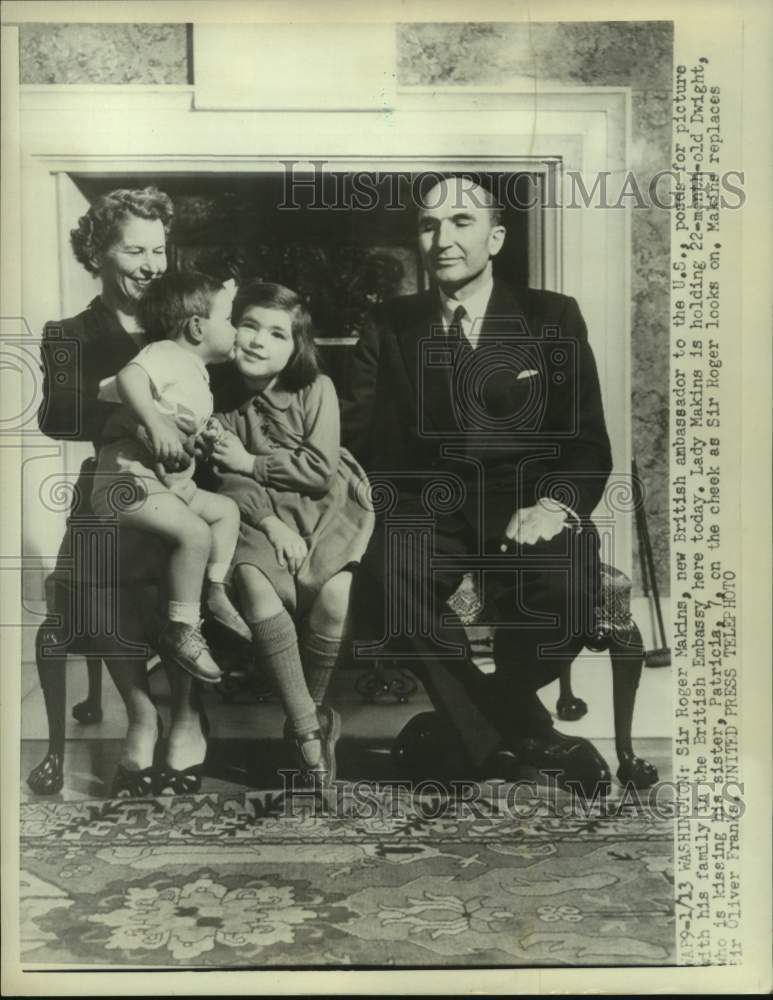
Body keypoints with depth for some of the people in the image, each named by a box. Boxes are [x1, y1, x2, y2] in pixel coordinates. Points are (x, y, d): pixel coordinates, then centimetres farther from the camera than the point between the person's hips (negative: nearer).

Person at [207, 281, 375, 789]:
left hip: (326, 509, -1)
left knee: (333, 599, -29)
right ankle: (308, 731, -17)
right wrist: (270, 523, -17)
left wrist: (251, 462, -9)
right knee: (256, 589, -30)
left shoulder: (316, 388, -3)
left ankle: (314, 709, 1)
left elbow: (322, 470, -10)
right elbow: (231, 481, -1)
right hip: (262, 517, 2)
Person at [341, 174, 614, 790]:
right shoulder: (389, 328, 15)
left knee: (565, 593, -32)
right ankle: (524, 737, -13)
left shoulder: (552, 318, 11)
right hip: (429, 507, 1)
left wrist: (554, 504, -15)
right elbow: (356, 436, 10)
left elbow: (589, 441, 5)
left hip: (525, 502, 0)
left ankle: (475, 728, -1)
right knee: (385, 579, -32)